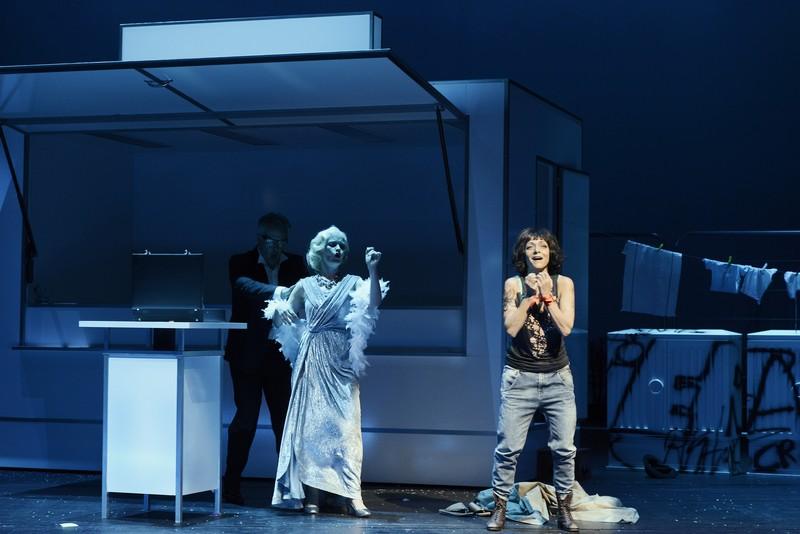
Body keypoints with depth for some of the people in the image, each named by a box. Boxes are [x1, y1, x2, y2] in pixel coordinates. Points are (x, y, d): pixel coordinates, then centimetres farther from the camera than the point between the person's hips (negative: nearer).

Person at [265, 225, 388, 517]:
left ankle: (352, 495, -12)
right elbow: (286, 317, 11)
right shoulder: (305, 285, 10)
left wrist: (373, 270, -22)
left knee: (344, 424, -8)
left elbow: (375, 302, -11)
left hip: (341, 364, -1)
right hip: (311, 362, 1)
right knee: (310, 422, -2)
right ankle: (311, 494, 0)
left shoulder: (352, 284, 7)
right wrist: (280, 309, -11)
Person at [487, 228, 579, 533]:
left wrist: (546, 295, -13)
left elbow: (566, 327, -11)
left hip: (557, 378, 1)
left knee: (564, 448, 1)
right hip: (520, 377, -1)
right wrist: (530, 295, -13)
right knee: (508, 447, -3)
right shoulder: (514, 284, 1)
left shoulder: (563, 283, 1)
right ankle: (499, 509, 6)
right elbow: (511, 327, -10)